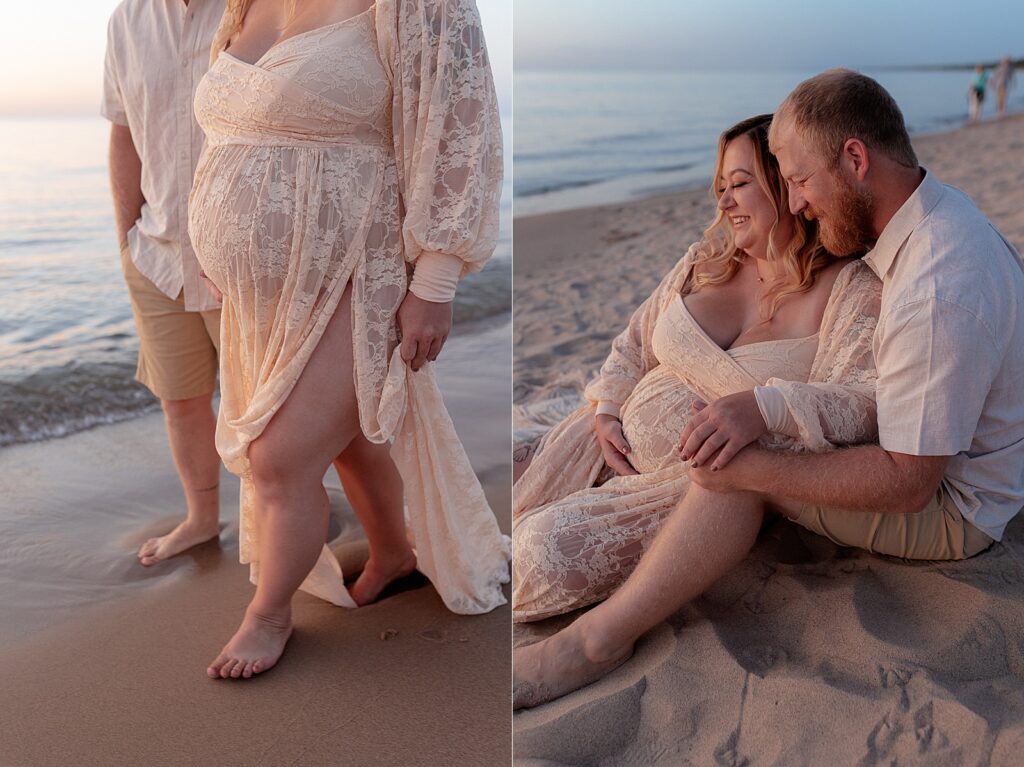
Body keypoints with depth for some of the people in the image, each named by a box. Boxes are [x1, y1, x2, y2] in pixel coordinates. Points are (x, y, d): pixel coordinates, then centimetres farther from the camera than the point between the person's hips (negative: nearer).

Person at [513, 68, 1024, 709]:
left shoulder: (935, 293, -34)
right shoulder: (936, 206, -2)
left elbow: (908, 483, -31)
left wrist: (752, 464, -31)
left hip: (951, 508, -10)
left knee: (736, 464, -23)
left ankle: (601, 639, -14)